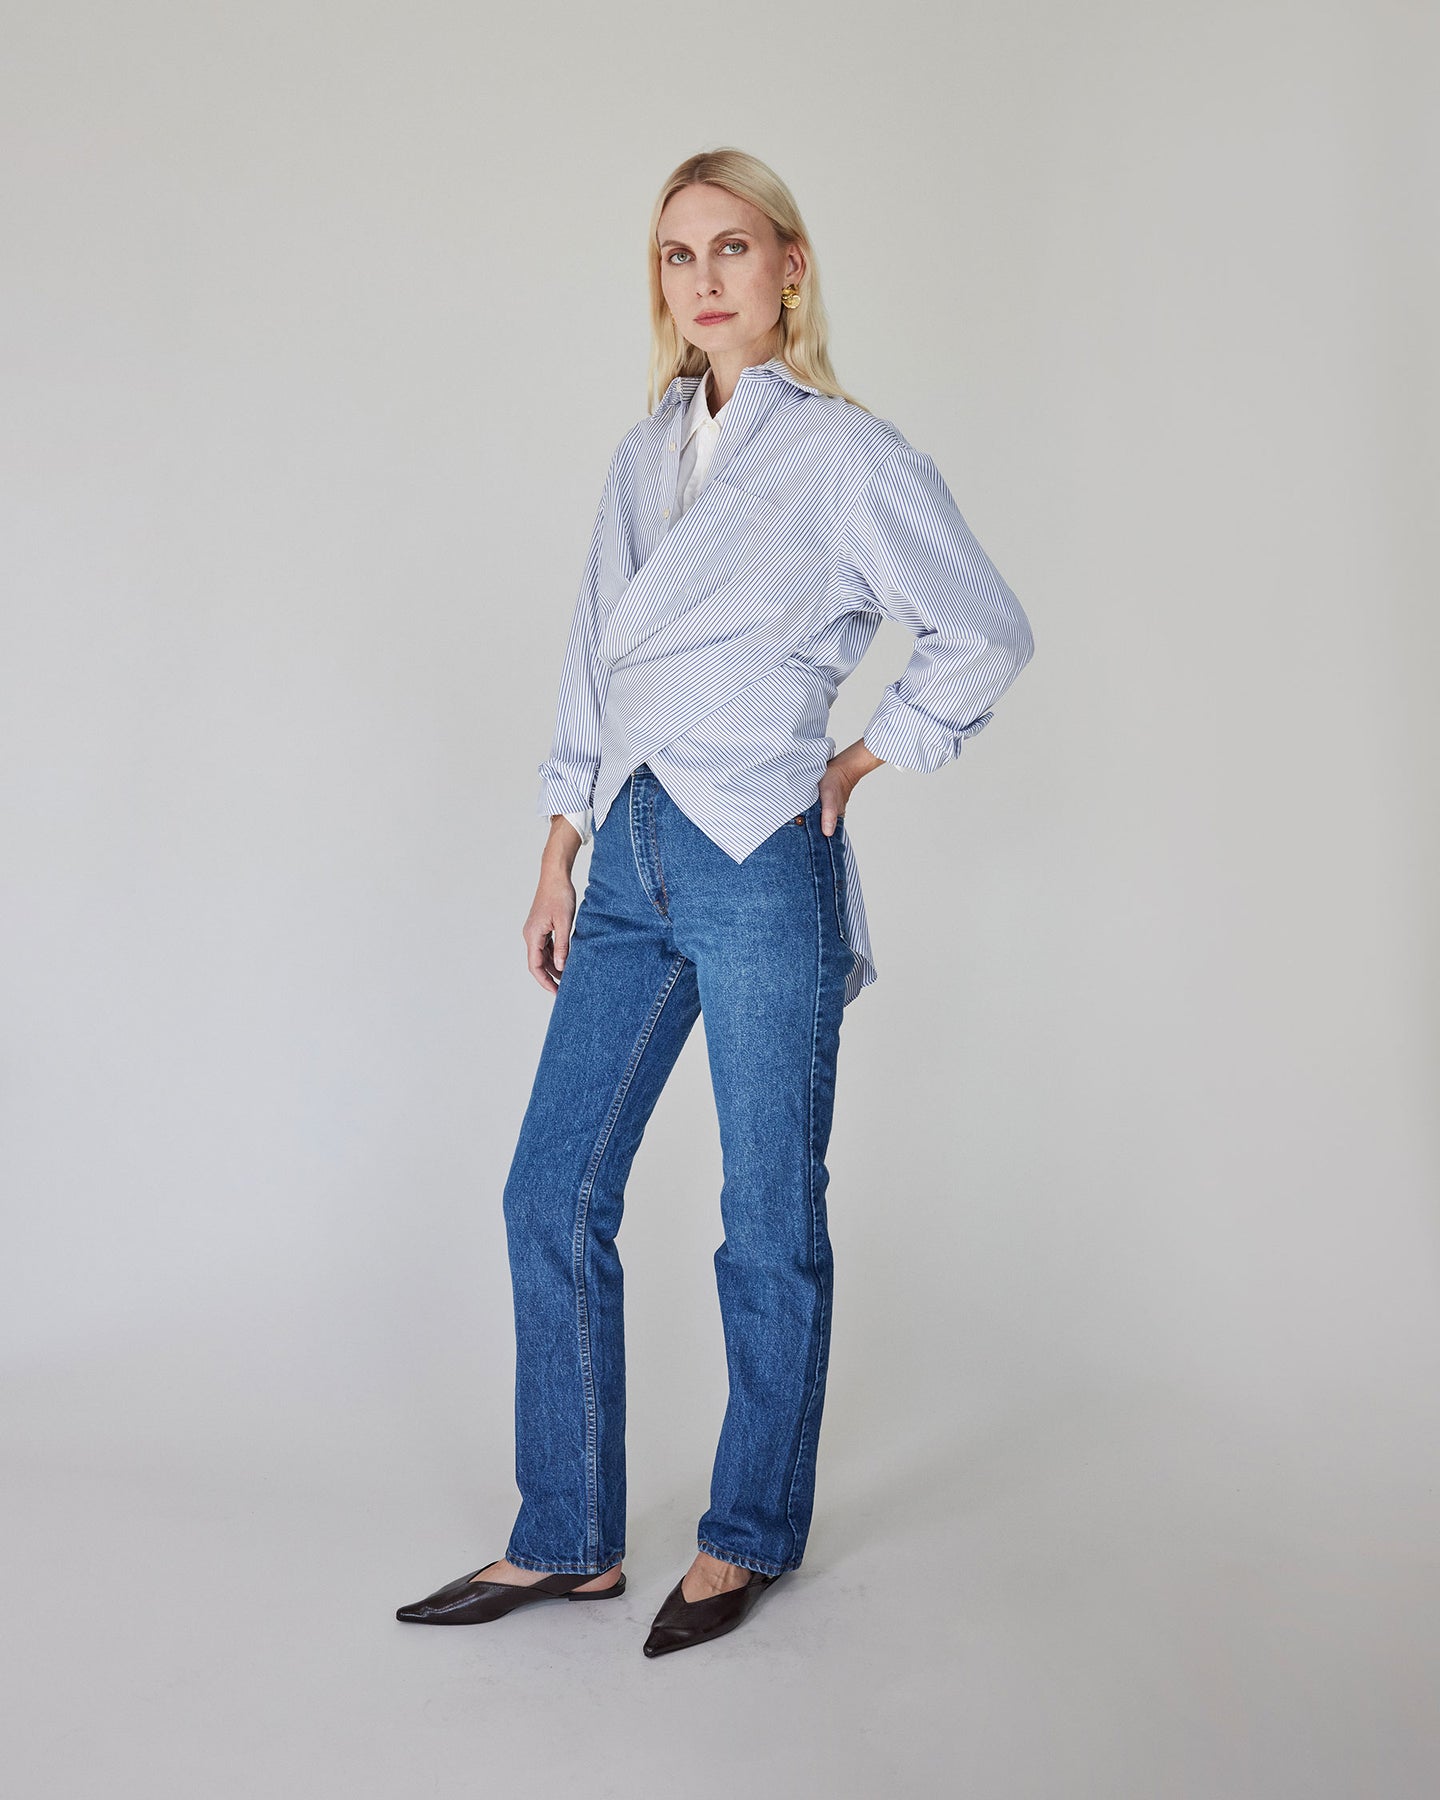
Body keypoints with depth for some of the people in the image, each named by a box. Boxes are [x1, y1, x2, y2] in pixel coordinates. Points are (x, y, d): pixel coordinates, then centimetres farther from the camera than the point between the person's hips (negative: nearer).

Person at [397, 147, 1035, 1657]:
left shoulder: (846, 453, -3)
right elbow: (593, 665, 15)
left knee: (768, 1223, 5)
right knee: (551, 1195, 6)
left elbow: (985, 635, 2)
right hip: (631, 861, 6)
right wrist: (559, 856, 11)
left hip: (761, 865, -6)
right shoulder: (644, 454, 14)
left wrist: (864, 762, 1)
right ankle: (566, 1541, 21)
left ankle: (751, 1534, 24)